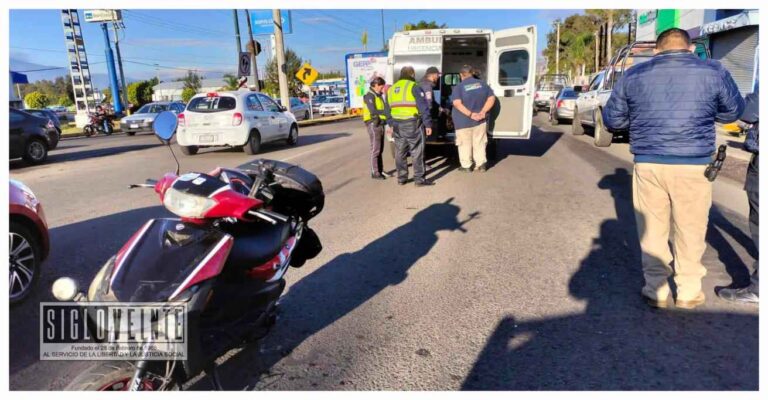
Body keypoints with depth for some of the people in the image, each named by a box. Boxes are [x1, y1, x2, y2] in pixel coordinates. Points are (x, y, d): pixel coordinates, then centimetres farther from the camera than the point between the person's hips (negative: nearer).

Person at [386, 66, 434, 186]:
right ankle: (419, 179, 1)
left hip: (397, 124, 6)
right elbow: (423, 107, -11)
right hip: (412, 124, -6)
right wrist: (428, 124, -8)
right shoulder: (414, 87, -7)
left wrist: (391, 124, 24)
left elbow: (388, 109, 18)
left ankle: (401, 178, 18)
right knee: (417, 152, -1)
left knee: (400, 152, 12)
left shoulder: (391, 89, 14)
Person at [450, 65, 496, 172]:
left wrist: (470, 114, -21)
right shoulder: (482, 84, 3)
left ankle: (466, 166, 13)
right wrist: (483, 112, -6)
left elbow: (457, 103, -23)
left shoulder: (459, 87, -10)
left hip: (464, 122, -4)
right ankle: (481, 164, 17)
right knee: (479, 143, 15)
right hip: (480, 121, 4)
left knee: (465, 144, 9)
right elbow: (491, 98, 1)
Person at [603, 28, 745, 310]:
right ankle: (689, 293, 25)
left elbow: (611, 119, 11)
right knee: (690, 232, 13)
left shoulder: (633, 75, 4)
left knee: (652, 231, 12)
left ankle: (656, 291, 21)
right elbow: (733, 112, 16)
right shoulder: (713, 72, 1)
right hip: (693, 166, 0)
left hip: (648, 165, 1)